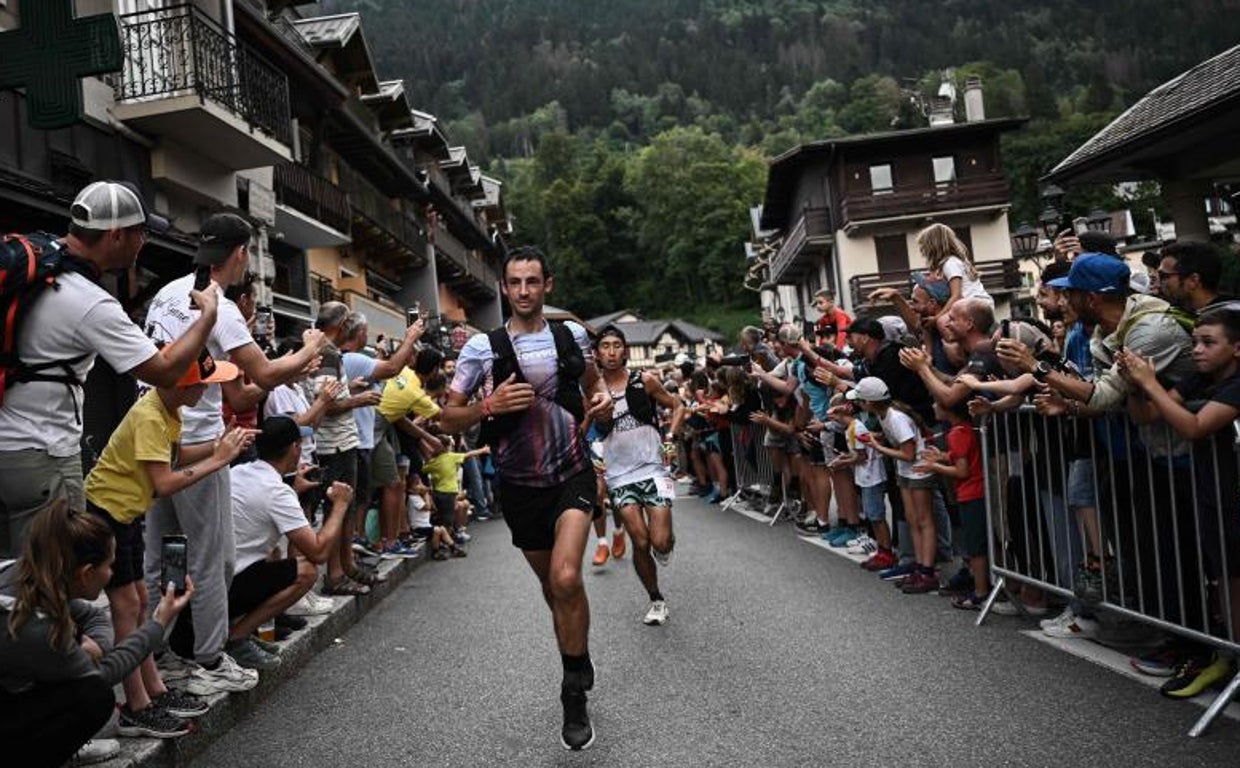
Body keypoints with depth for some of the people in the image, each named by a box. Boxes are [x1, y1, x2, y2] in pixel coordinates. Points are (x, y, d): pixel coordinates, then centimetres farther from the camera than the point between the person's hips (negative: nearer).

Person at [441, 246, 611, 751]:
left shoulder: (572, 336, -1)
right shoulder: (481, 347, -7)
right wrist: (489, 406, -22)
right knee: (550, 583, 16)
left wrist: (603, 402, -4)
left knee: (565, 578, -21)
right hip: (519, 484, 1)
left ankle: (575, 693, -2)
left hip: (572, 472, -1)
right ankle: (579, 665, 43)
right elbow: (449, 419, -4)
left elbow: (591, 383, 19)